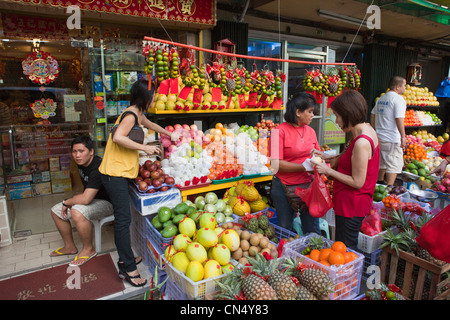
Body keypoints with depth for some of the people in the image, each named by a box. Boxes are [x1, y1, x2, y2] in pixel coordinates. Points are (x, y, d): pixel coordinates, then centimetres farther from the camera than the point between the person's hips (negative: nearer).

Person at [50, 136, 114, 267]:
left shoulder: (97, 168, -30)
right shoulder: (81, 163, 1)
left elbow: (85, 199, -35)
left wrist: (67, 202, -17)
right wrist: (74, 200, 10)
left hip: (106, 202, -10)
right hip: (91, 198, 10)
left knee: (77, 212, -35)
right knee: (56, 210, 8)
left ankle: (89, 249, -12)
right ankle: (70, 246, 22)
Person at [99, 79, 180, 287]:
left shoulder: (138, 114, 17)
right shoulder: (131, 114, -14)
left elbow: (149, 124, 38)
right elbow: (118, 137, -28)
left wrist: (170, 134, 47)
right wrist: (144, 147, -19)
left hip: (120, 173, 10)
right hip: (115, 173, -10)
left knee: (122, 219, 15)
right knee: (123, 219, -7)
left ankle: (124, 260, 27)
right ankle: (129, 269, 1)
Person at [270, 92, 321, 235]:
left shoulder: (310, 131, 7)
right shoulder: (280, 131, -12)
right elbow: (276, 164, -18)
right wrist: (305, 167, -19)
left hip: (308, 185, 5)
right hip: (285, 188, -5)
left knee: (312, 230, 13)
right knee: (285, 228, 12)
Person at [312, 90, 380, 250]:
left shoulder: (362, 142, -27)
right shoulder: (367, 129, 3)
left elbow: (357, 182, -23)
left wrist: (328, 171, -16)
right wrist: (329, 157, 5)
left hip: (351, 204, -10)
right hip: (353, 202, 10)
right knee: (349, 248, 22)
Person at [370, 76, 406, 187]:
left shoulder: (381, 98, 11)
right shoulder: (398, 99, -13)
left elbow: (373, 116, 17)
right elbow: (399, 119, -21)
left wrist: (376, 130, 26)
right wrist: (403, 137, -18)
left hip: (379, 137, 8)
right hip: (392, 140, -8)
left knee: (382, 162, 22)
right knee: (394, 165, -1)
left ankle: (380, 182, 37)